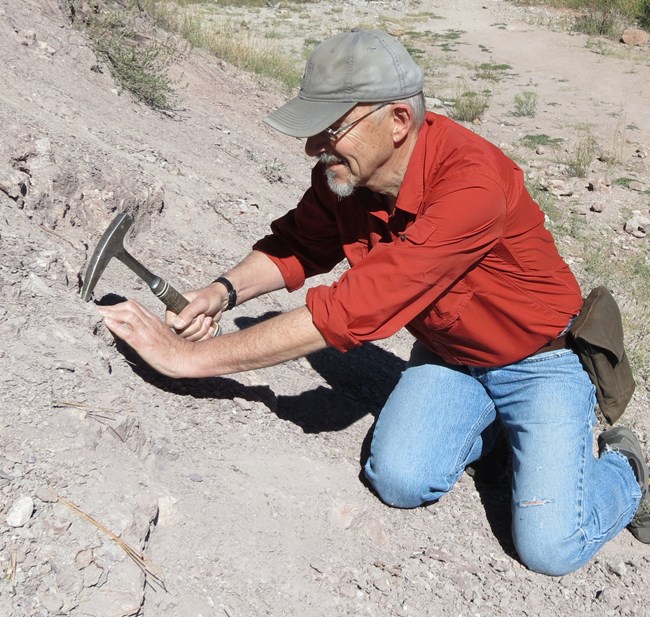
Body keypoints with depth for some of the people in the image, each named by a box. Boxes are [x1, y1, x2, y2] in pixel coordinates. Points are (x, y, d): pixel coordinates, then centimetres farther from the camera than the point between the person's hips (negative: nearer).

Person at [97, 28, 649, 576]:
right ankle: (490, 420, 16)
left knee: (550, 547, -13)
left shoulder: (471, 183, -38)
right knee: (401, 480, -15)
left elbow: (356, 308, -41)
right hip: (446, 353, 6)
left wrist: (196, 356, -39)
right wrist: (226, 290, -21)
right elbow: (299, 243, 1)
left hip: (538, 361, -5)